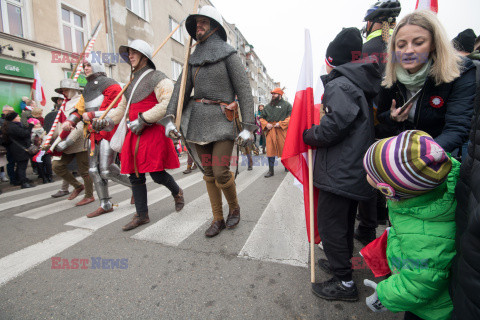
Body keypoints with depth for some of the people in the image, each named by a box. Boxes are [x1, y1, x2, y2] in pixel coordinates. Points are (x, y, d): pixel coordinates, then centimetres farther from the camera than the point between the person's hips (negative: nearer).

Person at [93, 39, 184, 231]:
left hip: (153, 133, -8)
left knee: (157, 174, -8)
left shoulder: (157, 78, -3)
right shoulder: (132, 82, 21)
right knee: (135, 176, 7)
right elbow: (122, 107, 25)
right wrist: (106, 121, 9)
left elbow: (167, 104, -16)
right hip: (134, 134, 8)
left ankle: (177, 192, 25)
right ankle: (141, 215, 19)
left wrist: (143, 119, -18)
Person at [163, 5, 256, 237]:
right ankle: (218, 219, 21)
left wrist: (248, 127, -14)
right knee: (208, 173, 7)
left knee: (221, 173, -11)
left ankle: (234, 207, 20)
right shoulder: (194, 59, 16)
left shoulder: (228, 54, 1)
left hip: (222, 122, -5)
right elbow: (181, 89, 8)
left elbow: (244, 91, -6)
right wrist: (170, 118, -5)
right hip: (198, 123, 6)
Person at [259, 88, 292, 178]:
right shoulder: (268, 106, 19)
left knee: (285, 149, 4)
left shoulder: (286, 104, 6)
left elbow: (290, 117, -5)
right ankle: (271, 171, 5)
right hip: (270, 130, 3)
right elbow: (261, 117, 20)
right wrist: (266, 124, 0)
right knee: (270, 150, -1)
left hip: (282, 130, -3)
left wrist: (280, 123, -15)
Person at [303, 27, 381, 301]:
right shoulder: (361, 85, 16)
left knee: (330, 224, 0)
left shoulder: (340, 85, -14)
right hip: (355, 170, 10)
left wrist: (307, 135, -9)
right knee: (345, 220, 22)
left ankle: (344, 282, 13)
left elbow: (334, 126, -25)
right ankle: (344, 262, 40)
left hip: (340, 171, -10)